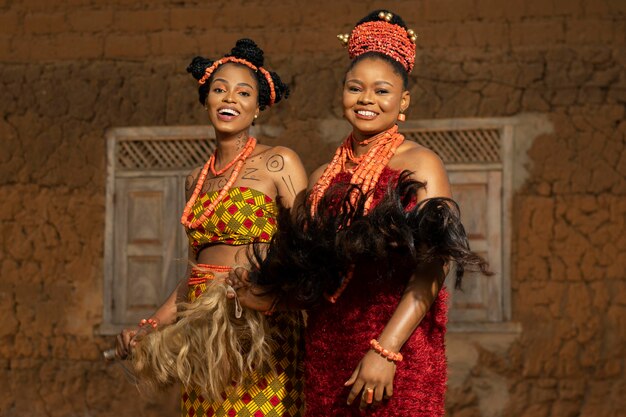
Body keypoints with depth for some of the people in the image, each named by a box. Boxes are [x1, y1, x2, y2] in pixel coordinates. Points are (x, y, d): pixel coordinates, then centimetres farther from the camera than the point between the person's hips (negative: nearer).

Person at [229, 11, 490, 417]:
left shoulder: (419, 165, -3)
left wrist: (387, 350, -20)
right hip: (327, 350, 5)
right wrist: (269, 296, -1)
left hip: (400, 349, -5)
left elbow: (432, 268, -13)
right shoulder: (325, 177, 12)